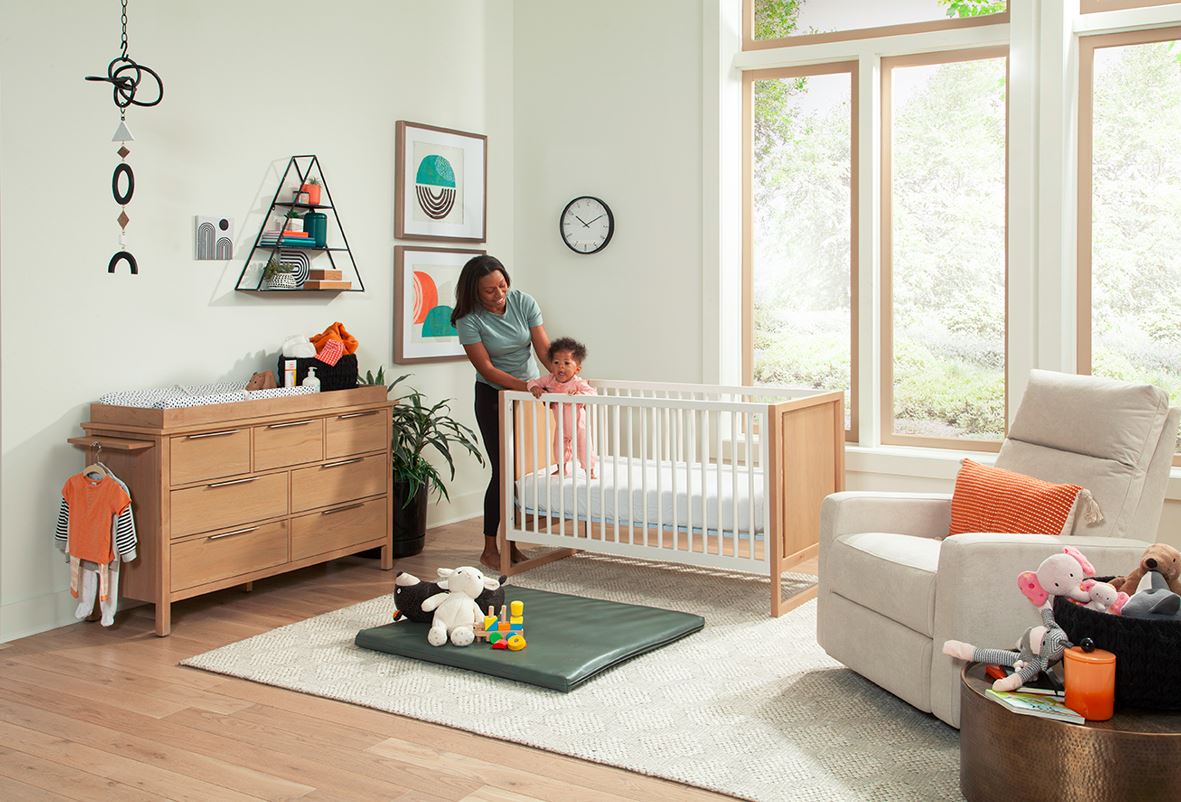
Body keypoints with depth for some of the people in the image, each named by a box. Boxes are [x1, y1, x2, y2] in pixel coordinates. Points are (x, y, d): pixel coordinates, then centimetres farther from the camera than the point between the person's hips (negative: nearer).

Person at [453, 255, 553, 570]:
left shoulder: (524, 302, -9)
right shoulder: (469, 319, -18)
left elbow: (544, 349, -10)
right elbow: (486, 367, -20)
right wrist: (526, 386, -29)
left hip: (531, 389, 4)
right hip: (494, 395, -3)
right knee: (503, 470, -8)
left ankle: (512, 543, 13)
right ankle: (490, 549, 3)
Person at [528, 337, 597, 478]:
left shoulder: (578, 383, -28)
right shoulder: (550, 380, -14)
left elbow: (591, 392, -37)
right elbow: (534, 382, -5)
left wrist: (579, 395, -54)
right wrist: (535, 388, -28)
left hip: (578, 424, -5)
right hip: (561, 425, 5)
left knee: (584, 447, 2)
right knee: (559, 447, 18)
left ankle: (590, 471, 19)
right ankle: (561, 468, 38)